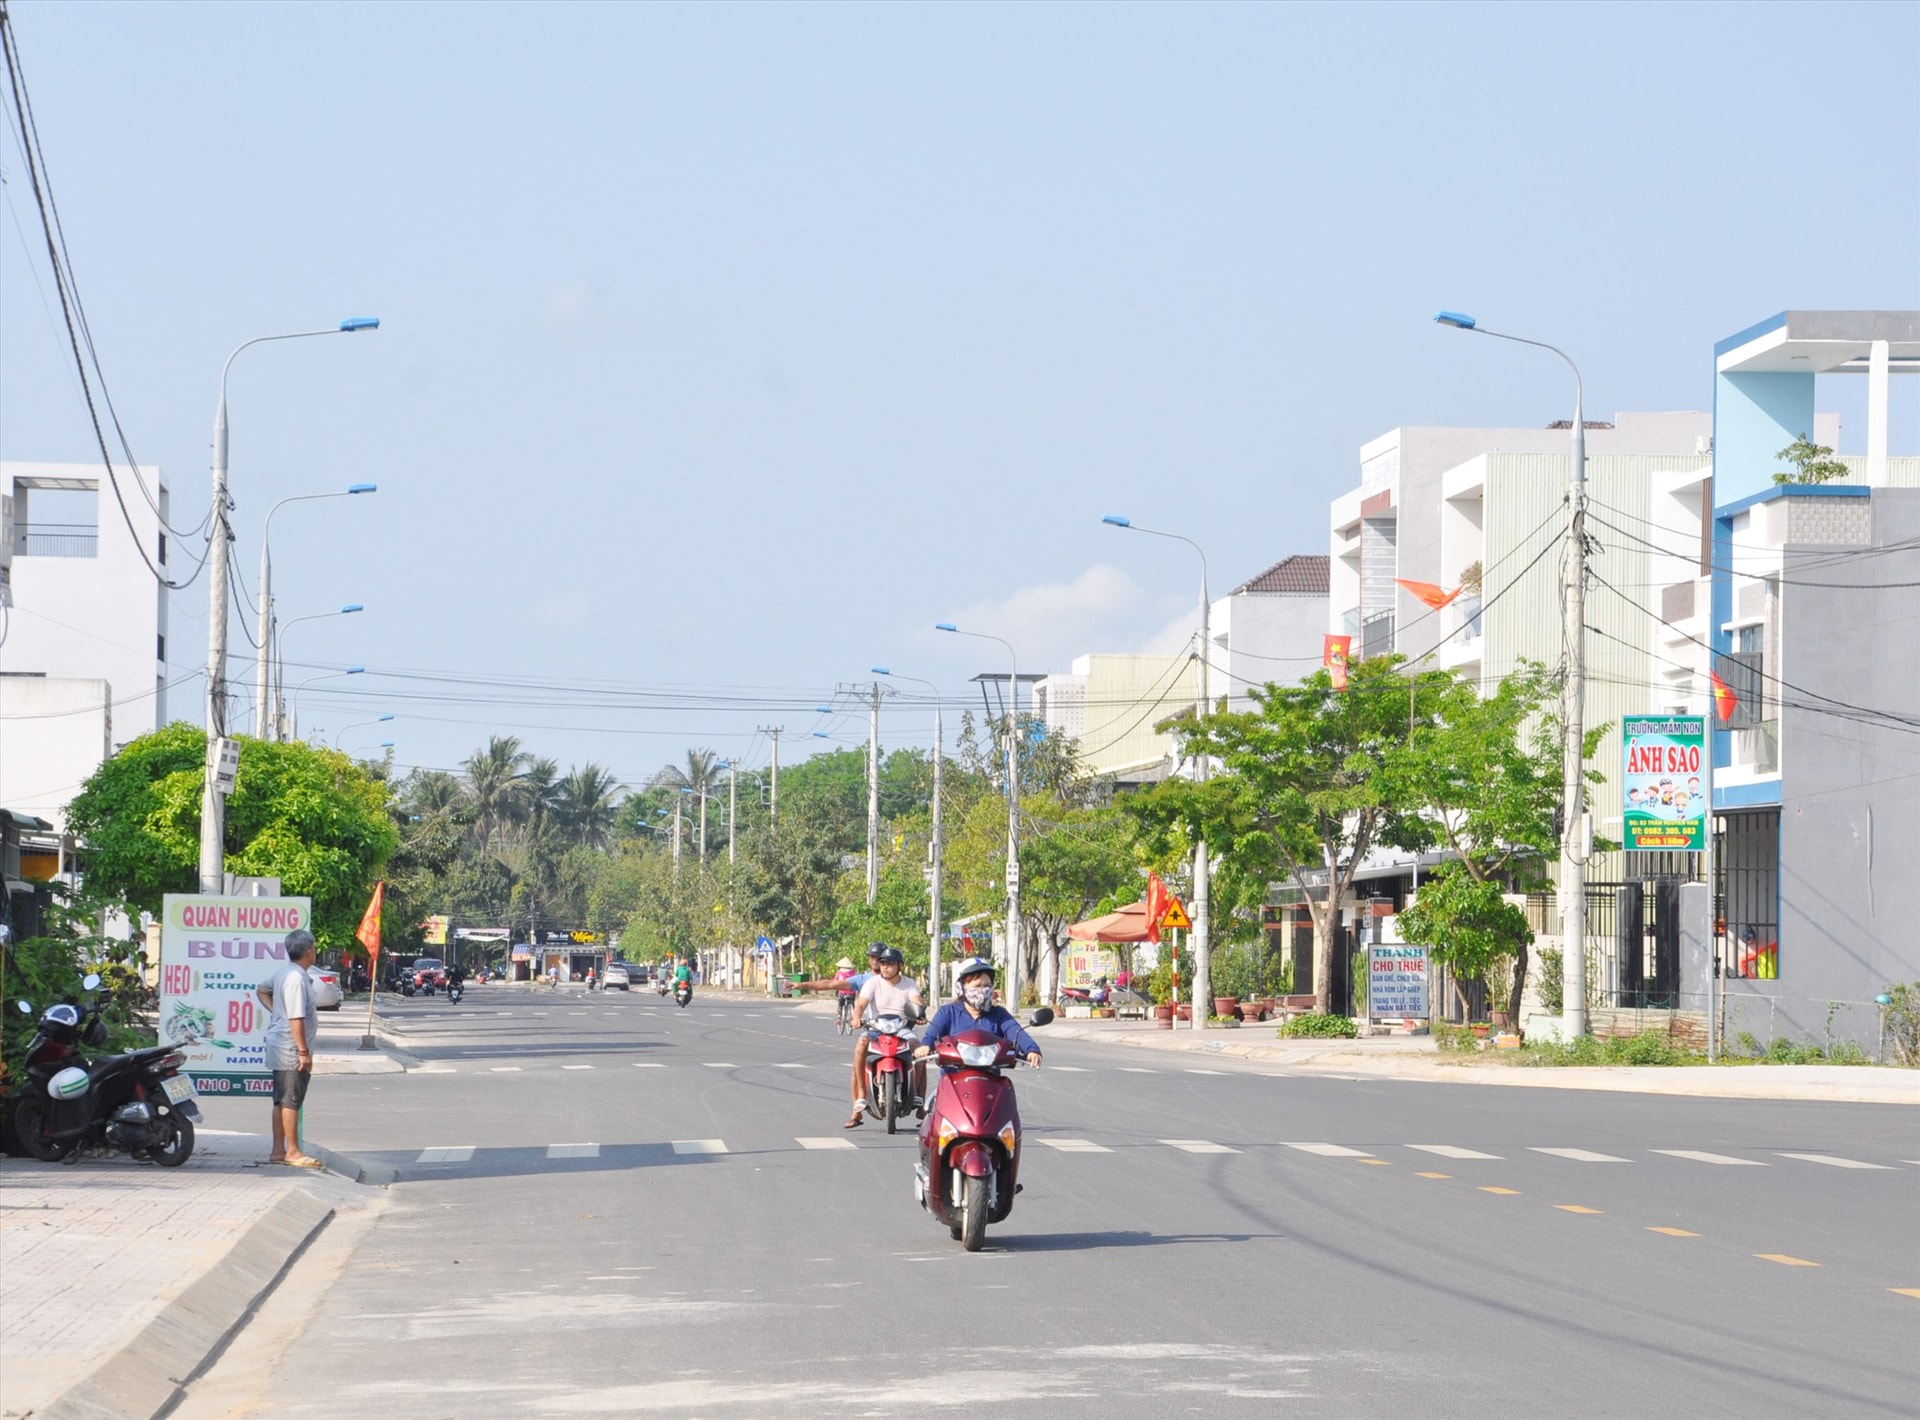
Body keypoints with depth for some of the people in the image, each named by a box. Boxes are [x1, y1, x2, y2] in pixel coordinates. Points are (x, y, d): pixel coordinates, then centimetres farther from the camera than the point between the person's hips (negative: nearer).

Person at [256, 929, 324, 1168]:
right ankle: (293, 1152, -3)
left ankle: (278, 1150, 18)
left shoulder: (283, 974, 11)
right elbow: (296, 1019, -24)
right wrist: (304, 1052, -22)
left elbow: (261, 990, 29)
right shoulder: (297, 979, -20)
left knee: (282, 1101, 13)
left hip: (280, 1048, 10)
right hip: (291, 1049, -10)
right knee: (291, 1101, -6)